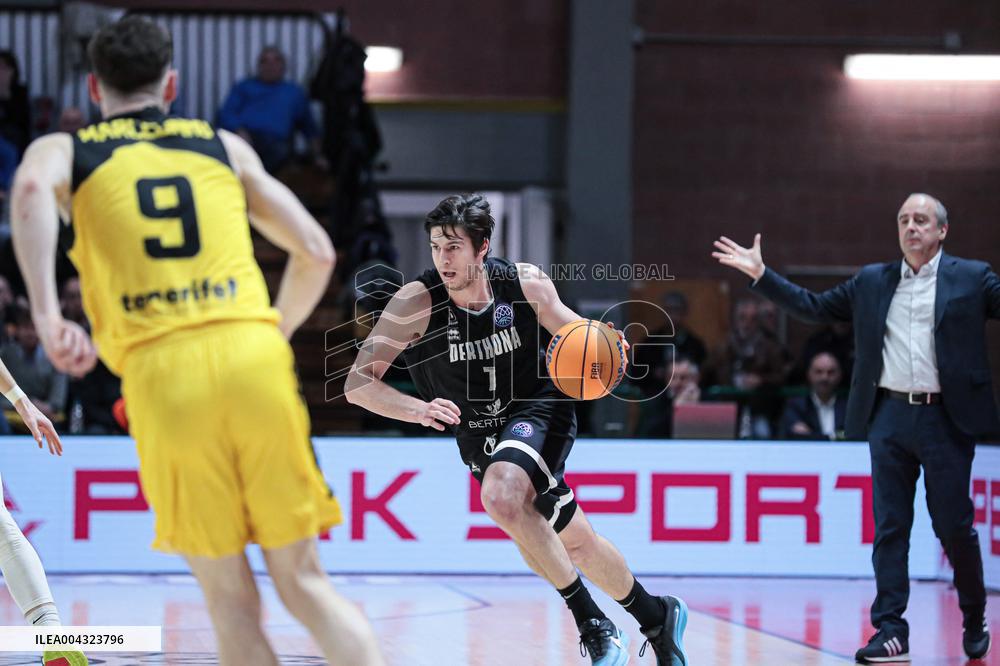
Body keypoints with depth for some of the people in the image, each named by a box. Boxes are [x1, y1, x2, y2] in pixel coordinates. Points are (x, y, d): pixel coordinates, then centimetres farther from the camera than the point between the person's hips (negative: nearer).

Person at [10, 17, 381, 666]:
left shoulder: (63, 149, 17)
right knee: (303, 580, 10)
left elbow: (31, 186, -9)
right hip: (254, 357, 1)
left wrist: (47, 314, -13)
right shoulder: (224, 144, 22)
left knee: (231, 602, 9)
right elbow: (317, 252, 18)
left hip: (162, 371, -1)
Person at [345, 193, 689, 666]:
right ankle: (657, 618, 38)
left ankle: (591, 622, -19)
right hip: (480, 438, 3)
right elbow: (357, 383, -22)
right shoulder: (416, 303, -19)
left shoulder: (526, 283, -16)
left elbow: (568, 327, 5)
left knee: (501, 497, -33)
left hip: (539, 413, -3)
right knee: (577, 544, 12)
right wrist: (419, 409, -39)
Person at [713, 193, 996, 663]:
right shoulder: (872, 282, 13)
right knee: (889, 527, 1)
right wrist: (760, 274, 12)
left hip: (946, 420, -3)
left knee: (954, 527, 2)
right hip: (889, 417, 3)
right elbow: (812, 307, 17)